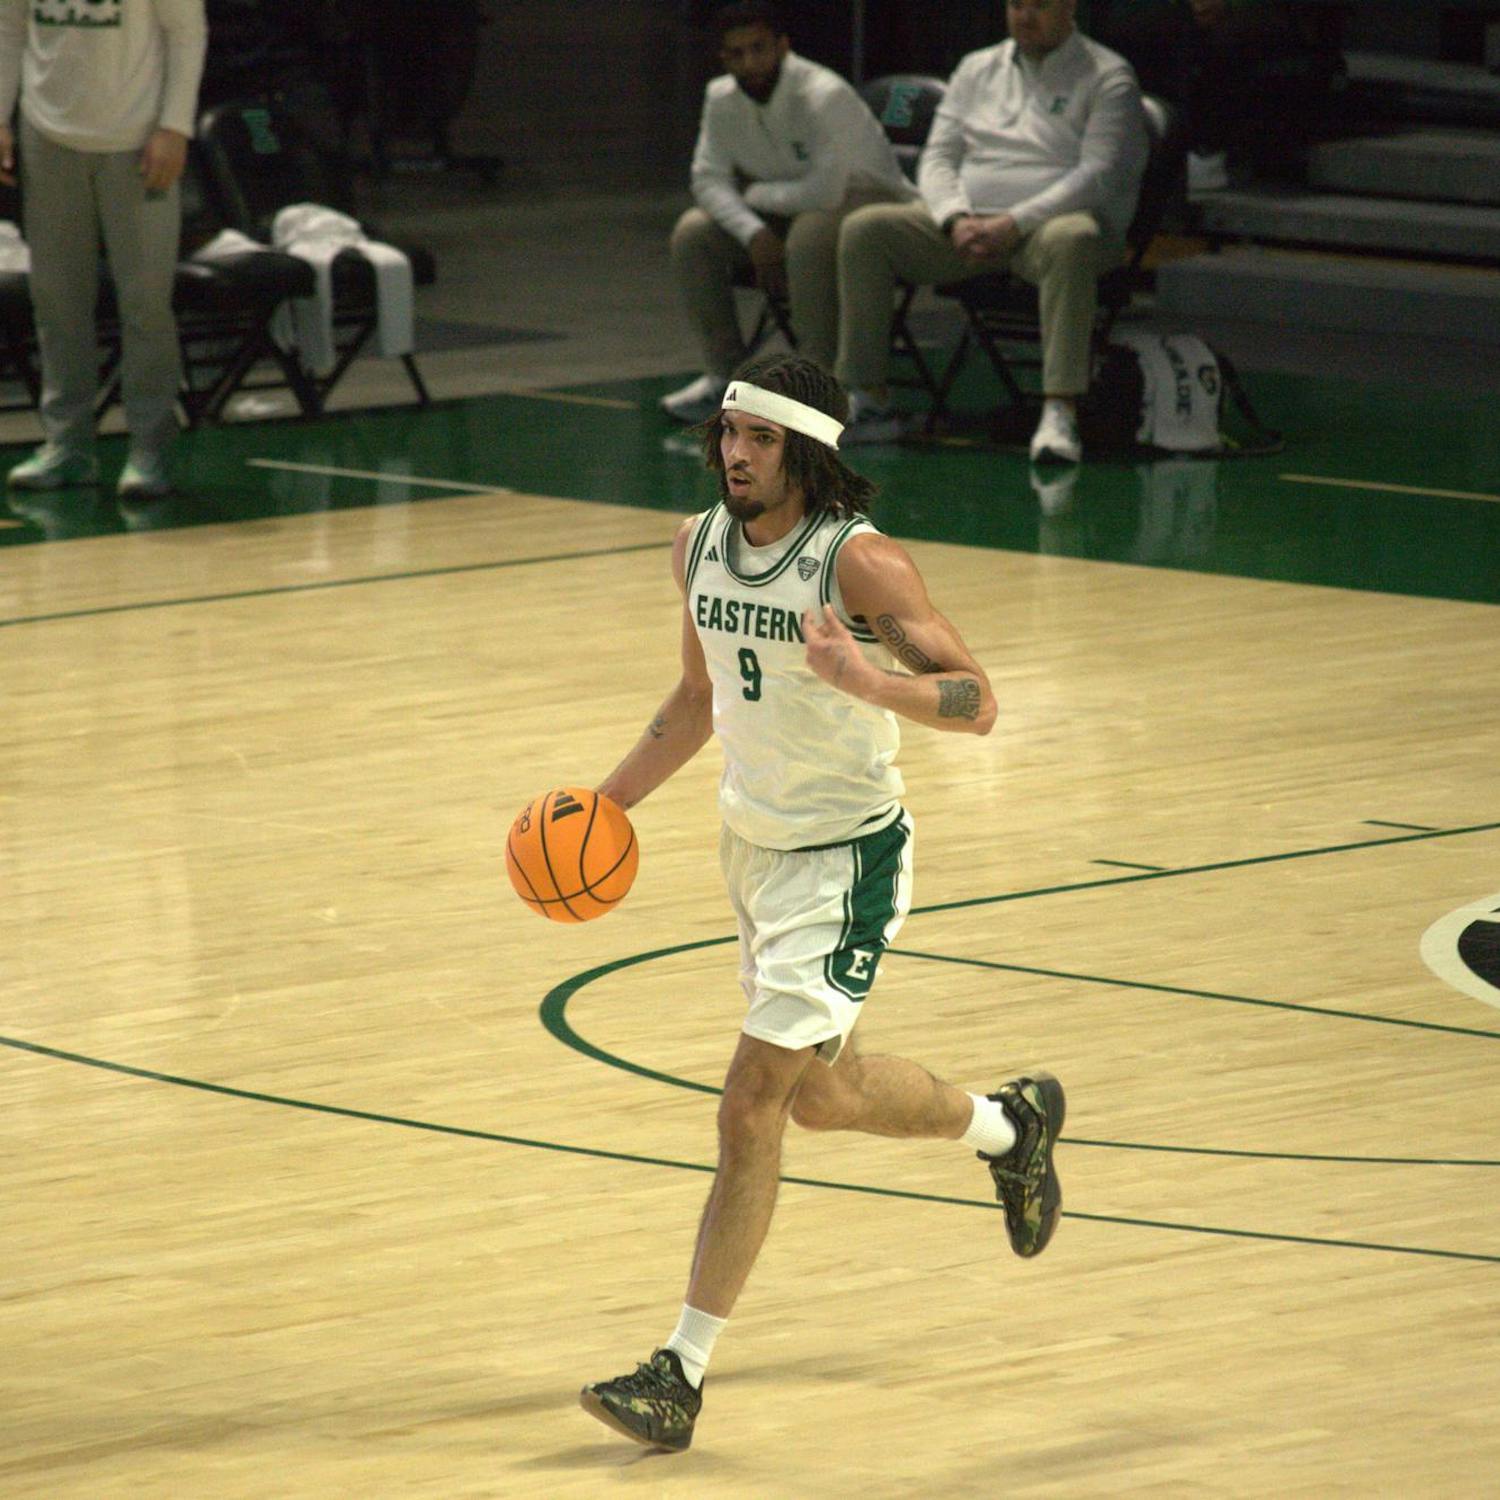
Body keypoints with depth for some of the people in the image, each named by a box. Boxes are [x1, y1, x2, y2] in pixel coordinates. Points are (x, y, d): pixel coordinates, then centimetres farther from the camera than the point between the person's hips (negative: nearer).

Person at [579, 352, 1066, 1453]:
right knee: (820, 1093, 22)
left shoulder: (859, 561, -21)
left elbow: (976, 703, -23)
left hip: (846, 858, -8)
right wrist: (612, 799, 10)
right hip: (755, 845, 8)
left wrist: (869, 680, -40)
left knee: (751, 1108, -9)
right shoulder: (700, 545, 0)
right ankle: (1011, 1125, 48)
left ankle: (683, 1373, -1)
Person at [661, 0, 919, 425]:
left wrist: (755, 193, -17)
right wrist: (755, 234, -21)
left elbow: (825, 191, -33)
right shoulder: (721, 99, -5)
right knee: (692, 233, -10)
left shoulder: (825, 96, -27)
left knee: (810, 234, -39)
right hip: (785, 214, 7)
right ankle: (725, 372, -3)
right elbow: (709, 179, -4)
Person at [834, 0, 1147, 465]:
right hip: (968, 224, 5)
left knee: (1070, 241, -41)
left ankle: (1059, 414, -48)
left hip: (1050, 221, -5)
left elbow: (1099, 173, -11)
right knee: (863, 228, -16)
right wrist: (957, 220, -9)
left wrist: (1014, 225, -21)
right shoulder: (976, 70, 18)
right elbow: (937, 158, 13)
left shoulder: (1106, 78, 2)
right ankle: (869, 403, -17)